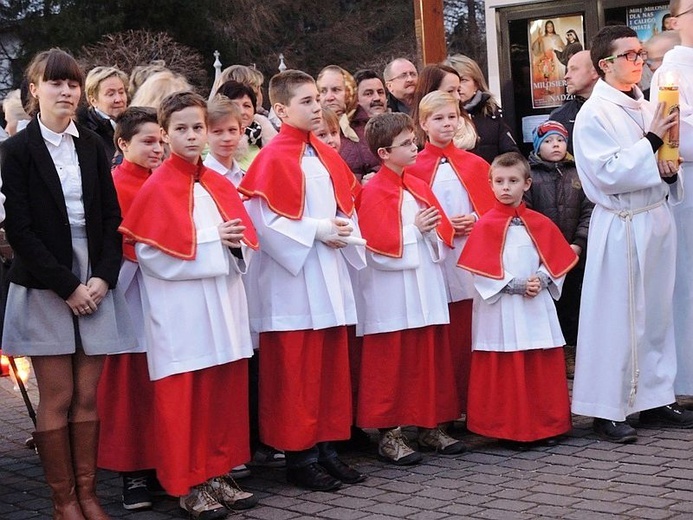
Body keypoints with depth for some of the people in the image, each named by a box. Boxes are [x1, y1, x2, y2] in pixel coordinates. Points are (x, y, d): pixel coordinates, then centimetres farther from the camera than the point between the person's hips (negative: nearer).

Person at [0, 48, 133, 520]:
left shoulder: (92, 146, 9)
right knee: (57, 398, 1)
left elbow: (112, 217, 8)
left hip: (95, 285, 3)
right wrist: (66, 286, -12)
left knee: (88, 397, 4)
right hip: (45, 289, -3)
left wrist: (103, 277, -6)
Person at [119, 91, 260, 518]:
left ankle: (217, 475, 21)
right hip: (180, 310, -6)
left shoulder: (219, 185, 12)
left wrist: (236, 244, -9)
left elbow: (245, 239, 14)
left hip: (222, 304, 6)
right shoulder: (158, 189, -6)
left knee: (225, 390, 9)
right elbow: (152, 251, -13)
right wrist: (213, 241, -15)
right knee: (183, 396, 0)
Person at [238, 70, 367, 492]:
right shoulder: (273, 159, -9)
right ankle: (299, 456, 7)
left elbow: (347, 204, 19)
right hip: (292, 278, -7)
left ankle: (326, 447, 19)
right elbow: (265, 220, -15)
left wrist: (345, 231, -2)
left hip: (329, 274, 7)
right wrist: (317, 230, -16)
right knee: (296, 371, -2)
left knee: (332, 365, 10)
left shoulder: (327, 156, 13)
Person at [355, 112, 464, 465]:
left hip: (425, 288, 7)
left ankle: (431, 428, 20)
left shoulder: (419, 187, 13)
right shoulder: (373, 192, -9)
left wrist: (434, 231, -9)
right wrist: (415, 229, -14)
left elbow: (443, 234, 12)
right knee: (391, 365, -1)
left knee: (431, 358, 10)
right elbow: (378, 244, -17)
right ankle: (389, 435, 7)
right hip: (391, 296, -7)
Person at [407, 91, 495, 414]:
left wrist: (476, 223, -6)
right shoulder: (414, 167, 2)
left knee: (471, 334, 2)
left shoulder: (475, 165, 12)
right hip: (435, 260, -2)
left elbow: (492, 209, 13)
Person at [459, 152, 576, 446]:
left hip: (537, 306, 4)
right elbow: (482, 269, -8)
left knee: (543, 368, 6)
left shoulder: (540, 224, 9)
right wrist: (516, 286, -14)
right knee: (504, 370, -1)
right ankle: (508, 428, 7)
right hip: (500, 309, -3)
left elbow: (556, 260, 8)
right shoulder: (486, 226, -2)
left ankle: (545, 424, 16)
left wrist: (541, 281, -10)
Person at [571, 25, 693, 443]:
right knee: (617, 318, -2)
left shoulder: (646, 108, 11)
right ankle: (607, 410, 6)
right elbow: (608, 174, -17)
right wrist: (651, 141, -16)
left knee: (657, 312, 12)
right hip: (621, 226, -7)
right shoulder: (594, 115, -10)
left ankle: (656, 398, 22)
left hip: (657, 219, 7)